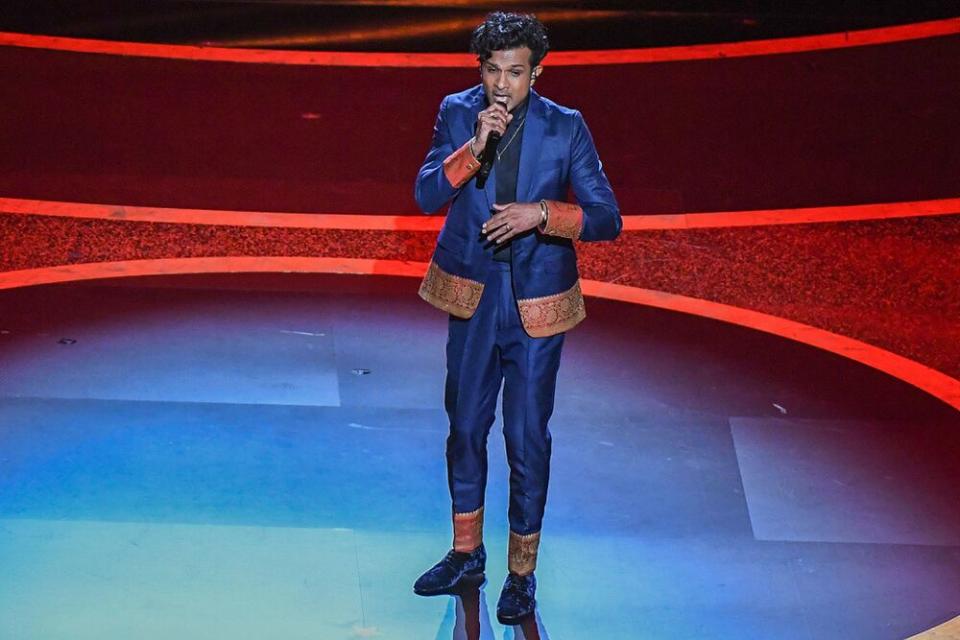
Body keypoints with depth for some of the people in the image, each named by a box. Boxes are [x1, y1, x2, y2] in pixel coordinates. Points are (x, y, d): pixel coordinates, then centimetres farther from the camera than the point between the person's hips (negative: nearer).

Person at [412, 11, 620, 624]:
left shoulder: (565, 128, -11)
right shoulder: (458, 113, -4)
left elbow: (607, 218, -11)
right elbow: (426, 194, -14)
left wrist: (543, 213, -27)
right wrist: (474, 147, -28)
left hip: (537, 305, -3)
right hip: (472, 298, 3)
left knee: (528, 440, 3)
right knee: (465, 427, 16)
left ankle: (522, 573, 20)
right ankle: (467, 553, 36)